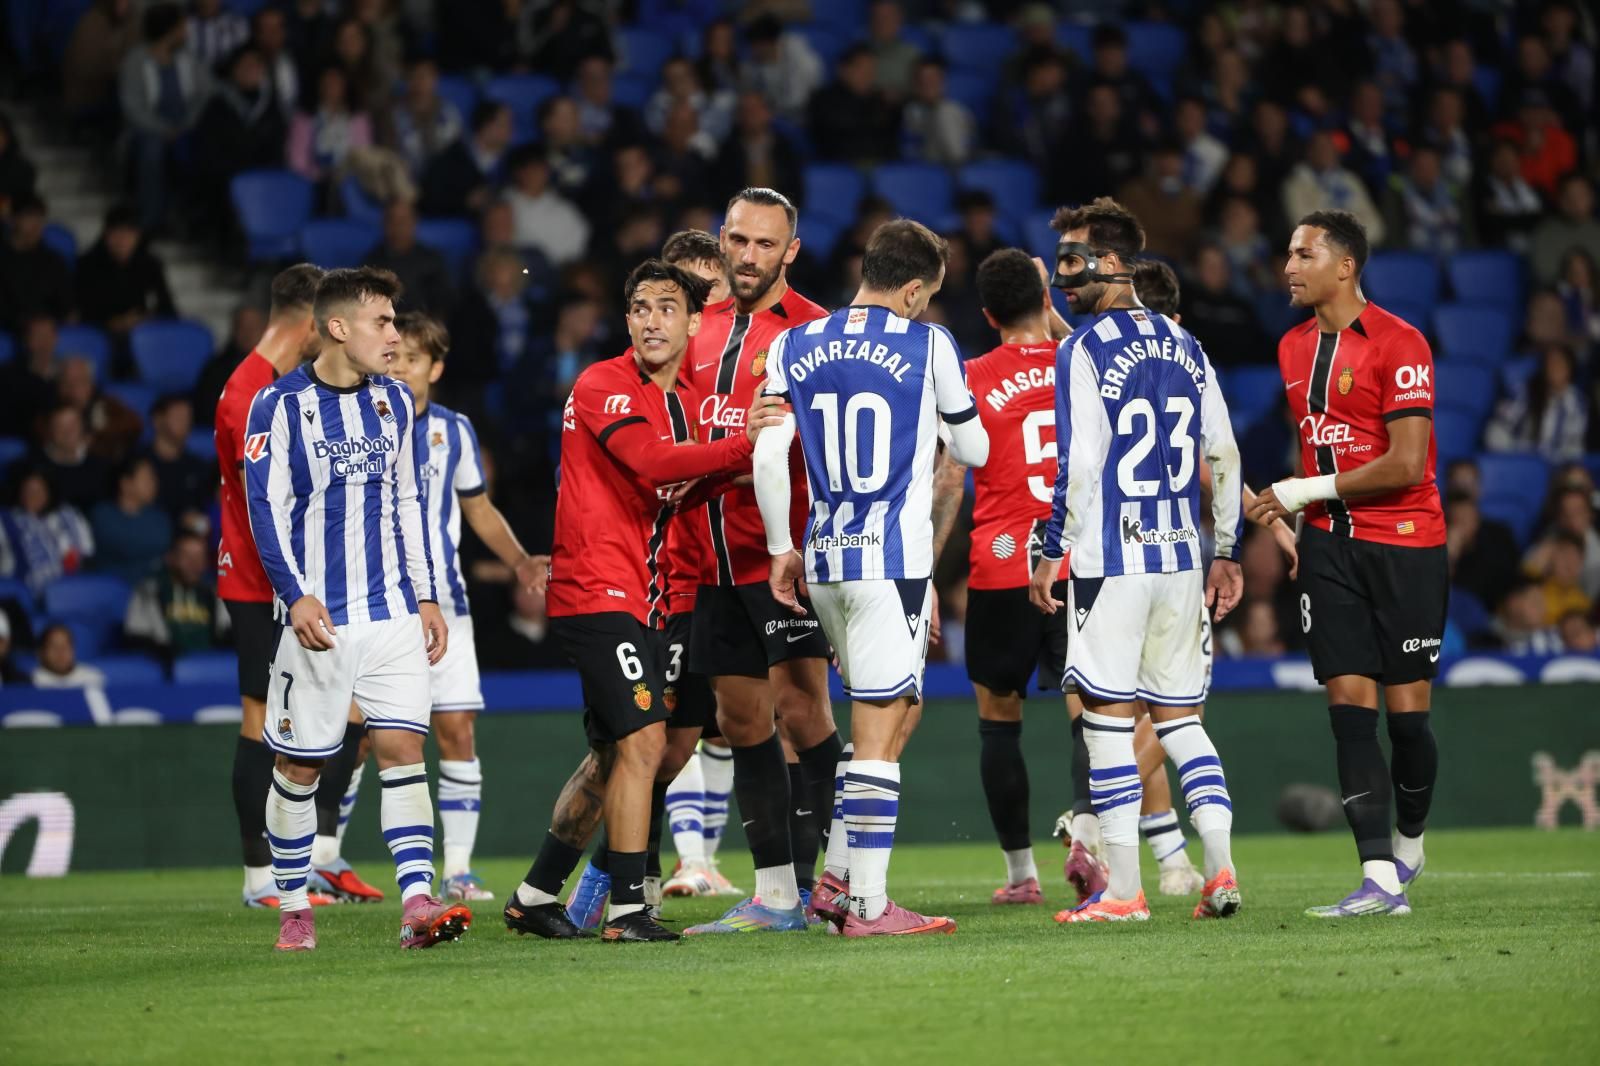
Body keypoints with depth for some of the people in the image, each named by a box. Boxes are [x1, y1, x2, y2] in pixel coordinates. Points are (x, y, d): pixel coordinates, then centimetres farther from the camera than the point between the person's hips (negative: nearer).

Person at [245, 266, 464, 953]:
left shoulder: (394, 402, 12)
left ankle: (417, 903, -14)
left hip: (392, 613, 4)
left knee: (402, 748, -8)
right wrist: (296, 595, -19)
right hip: (317, 619, -4)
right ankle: (293, 909, 14)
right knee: (299, 765, 2)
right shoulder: (280, 405, -5)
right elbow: (266, 506, -8)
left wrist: (425, 596, 14)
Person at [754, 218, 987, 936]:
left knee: (895, 711, 20)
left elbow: (768, 453, 0)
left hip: (823, 557, 5)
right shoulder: (928, 345, -3)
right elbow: (974, 452, 8)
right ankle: (868, 905, -4)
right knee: (878, 734, -3)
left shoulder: (794, 347, 7)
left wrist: (781, 548, 11)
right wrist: (954, 424, 30)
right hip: (894, 560, -5)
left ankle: (836, 878, 18)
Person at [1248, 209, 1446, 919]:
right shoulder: (1294, 348, 12)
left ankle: (1409, 843, 24)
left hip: (1404, 545, -5)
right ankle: (1381, 881, -9)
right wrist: (1295, 518, 13)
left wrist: (1309, 491, -11)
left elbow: (1406, 465, -17)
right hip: (1329, 545, 6)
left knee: (1406, 711, -2)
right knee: (1348, 704, -6)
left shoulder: (1398, 345, -11)